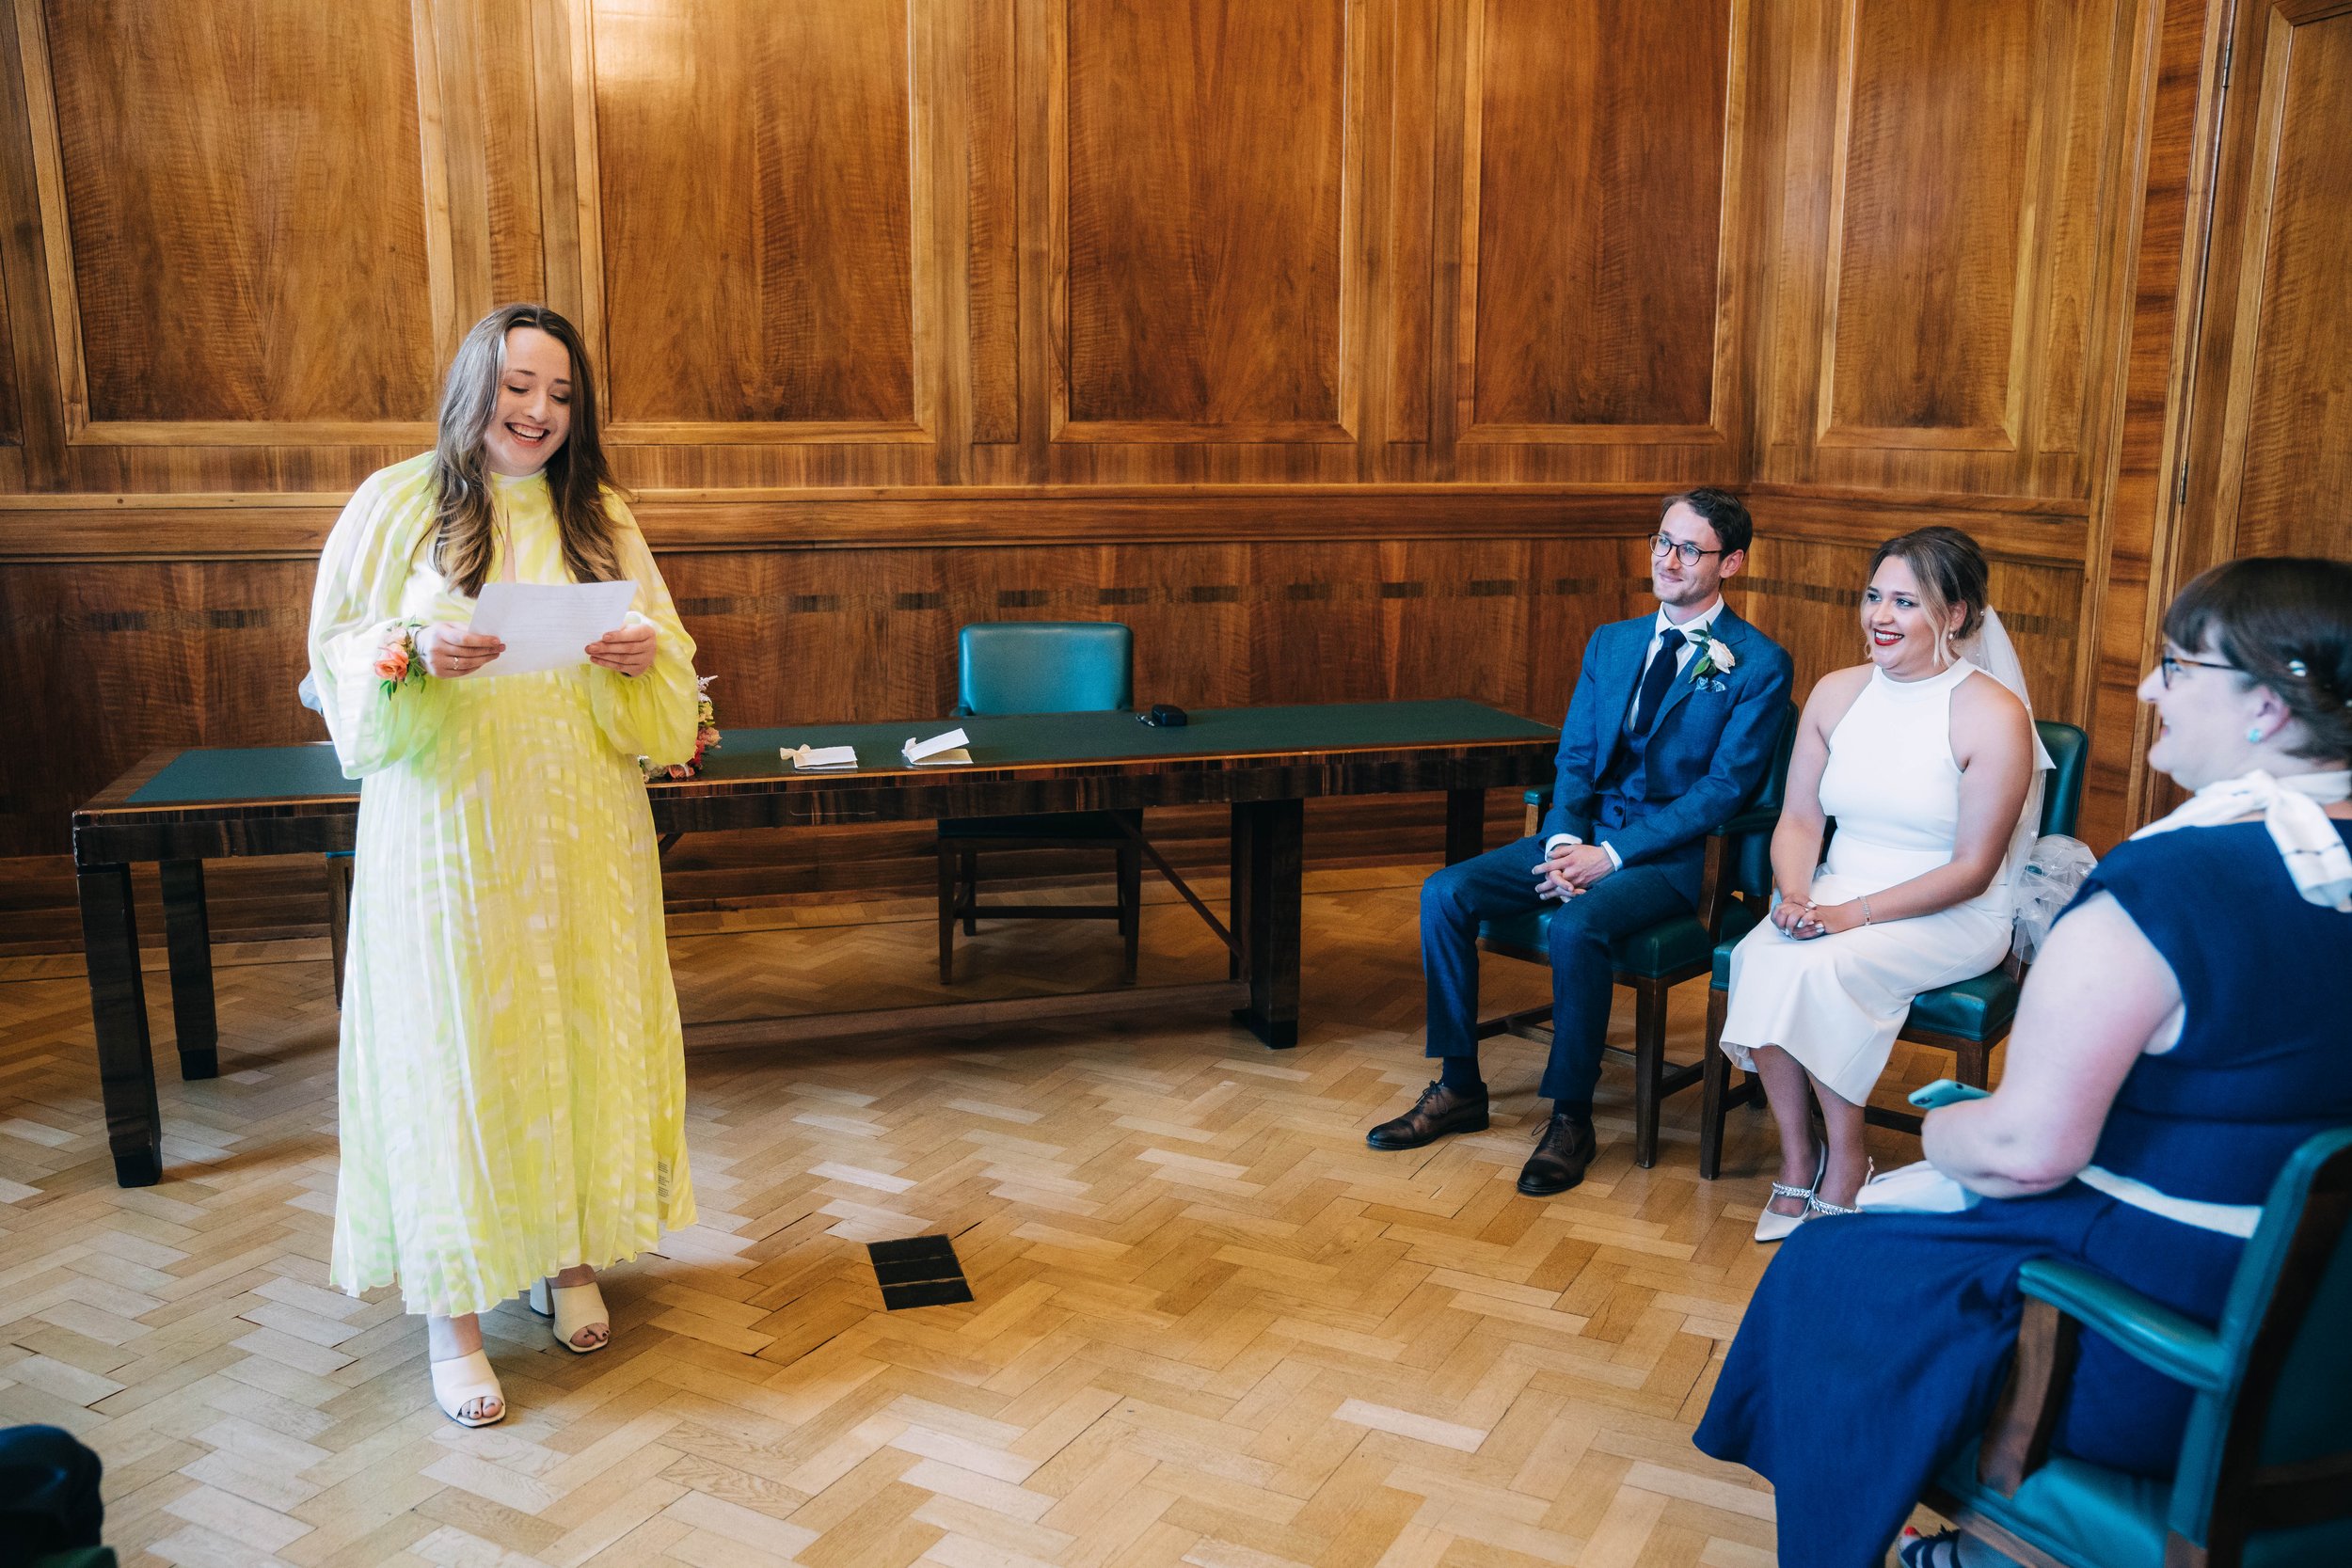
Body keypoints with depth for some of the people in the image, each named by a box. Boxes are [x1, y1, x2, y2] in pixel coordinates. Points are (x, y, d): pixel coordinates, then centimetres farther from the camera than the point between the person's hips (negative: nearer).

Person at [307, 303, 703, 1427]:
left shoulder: (598, 516, 8)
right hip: (447, 835, -3)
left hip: (582, 834, 3)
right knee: (453, 1050, 0)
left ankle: (567, 1254, 28)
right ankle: (451, 1309, 11)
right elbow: (337, 656, 0)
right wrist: (417, 651, -20)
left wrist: (645, 656, -12)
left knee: (584, 1035, 9)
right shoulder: (397, 504, 0)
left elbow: (667, 669, 11)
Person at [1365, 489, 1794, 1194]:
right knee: (1444, 893, -13)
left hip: (1671, 854, -6)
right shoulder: (1610, 643, 14)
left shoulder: (1759, 664, -5)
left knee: (1576, 926, -35)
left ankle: (1570, 1117, -16)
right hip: (1587, 833, 6)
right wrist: (1564, 841, -9)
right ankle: (1458, 1088, -2)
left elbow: (1724, 787, -12)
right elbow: (1574, 756, 12)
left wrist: (1612, 855, -18)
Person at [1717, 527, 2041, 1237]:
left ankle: (1844, 1165, -10)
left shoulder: (1995, 716, -11)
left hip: (1952, 919, -5)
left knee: (1820, 969, -31)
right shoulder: (1836, 692, 6)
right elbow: (1799, 819, 6)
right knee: (1755, 958, -26)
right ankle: (1796, 1159, -11)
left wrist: (1855, 913, -22)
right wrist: (1795, 895, -15)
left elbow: (1972, 868, -13)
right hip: (1837, 899, 5)